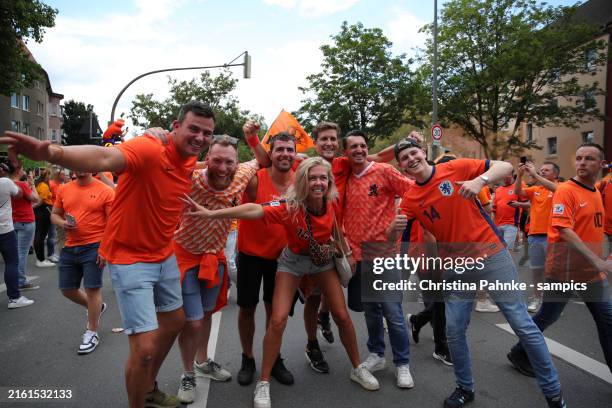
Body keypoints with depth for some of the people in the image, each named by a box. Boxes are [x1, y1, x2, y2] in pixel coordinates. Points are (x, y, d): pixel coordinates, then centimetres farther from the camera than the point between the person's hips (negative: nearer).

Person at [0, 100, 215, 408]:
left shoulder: (191, 160, 0)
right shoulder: (149, 148, -24)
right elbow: (105, 158, -46)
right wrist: (52, 152, -65)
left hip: (164, 256, 9)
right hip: (130, 258, -8)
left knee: (174, 321, 23)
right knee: (145, 348, -9)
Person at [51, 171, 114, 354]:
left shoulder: (105, 191, -8)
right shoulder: (63, 190, 7)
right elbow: (54, 214, 17)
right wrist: (62, 223, -6)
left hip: (94, 248, -6)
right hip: (69, 248, 6)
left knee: (92, 289, -1)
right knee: (67, 289, 14)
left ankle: (92, 333, 16)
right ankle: (96, 307, 40)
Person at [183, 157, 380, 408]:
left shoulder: (332, 203, -20)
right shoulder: (291, 206, -31)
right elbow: (254, 210, -43)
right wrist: (211, 213, -52)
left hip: (323, 260, 3)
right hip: (293, 261, -3)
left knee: (342, 315, 5)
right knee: (278, 320, -11)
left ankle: (357, 368, 28)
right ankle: (263, 384, 8)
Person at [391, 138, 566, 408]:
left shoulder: (455, 168, -6)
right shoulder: (410, 200, 1)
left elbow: (505, 167, -5)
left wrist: (480, 180, -24)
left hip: (491, 254, -3)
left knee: (522, 323, 4)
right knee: (454, 331, 6)